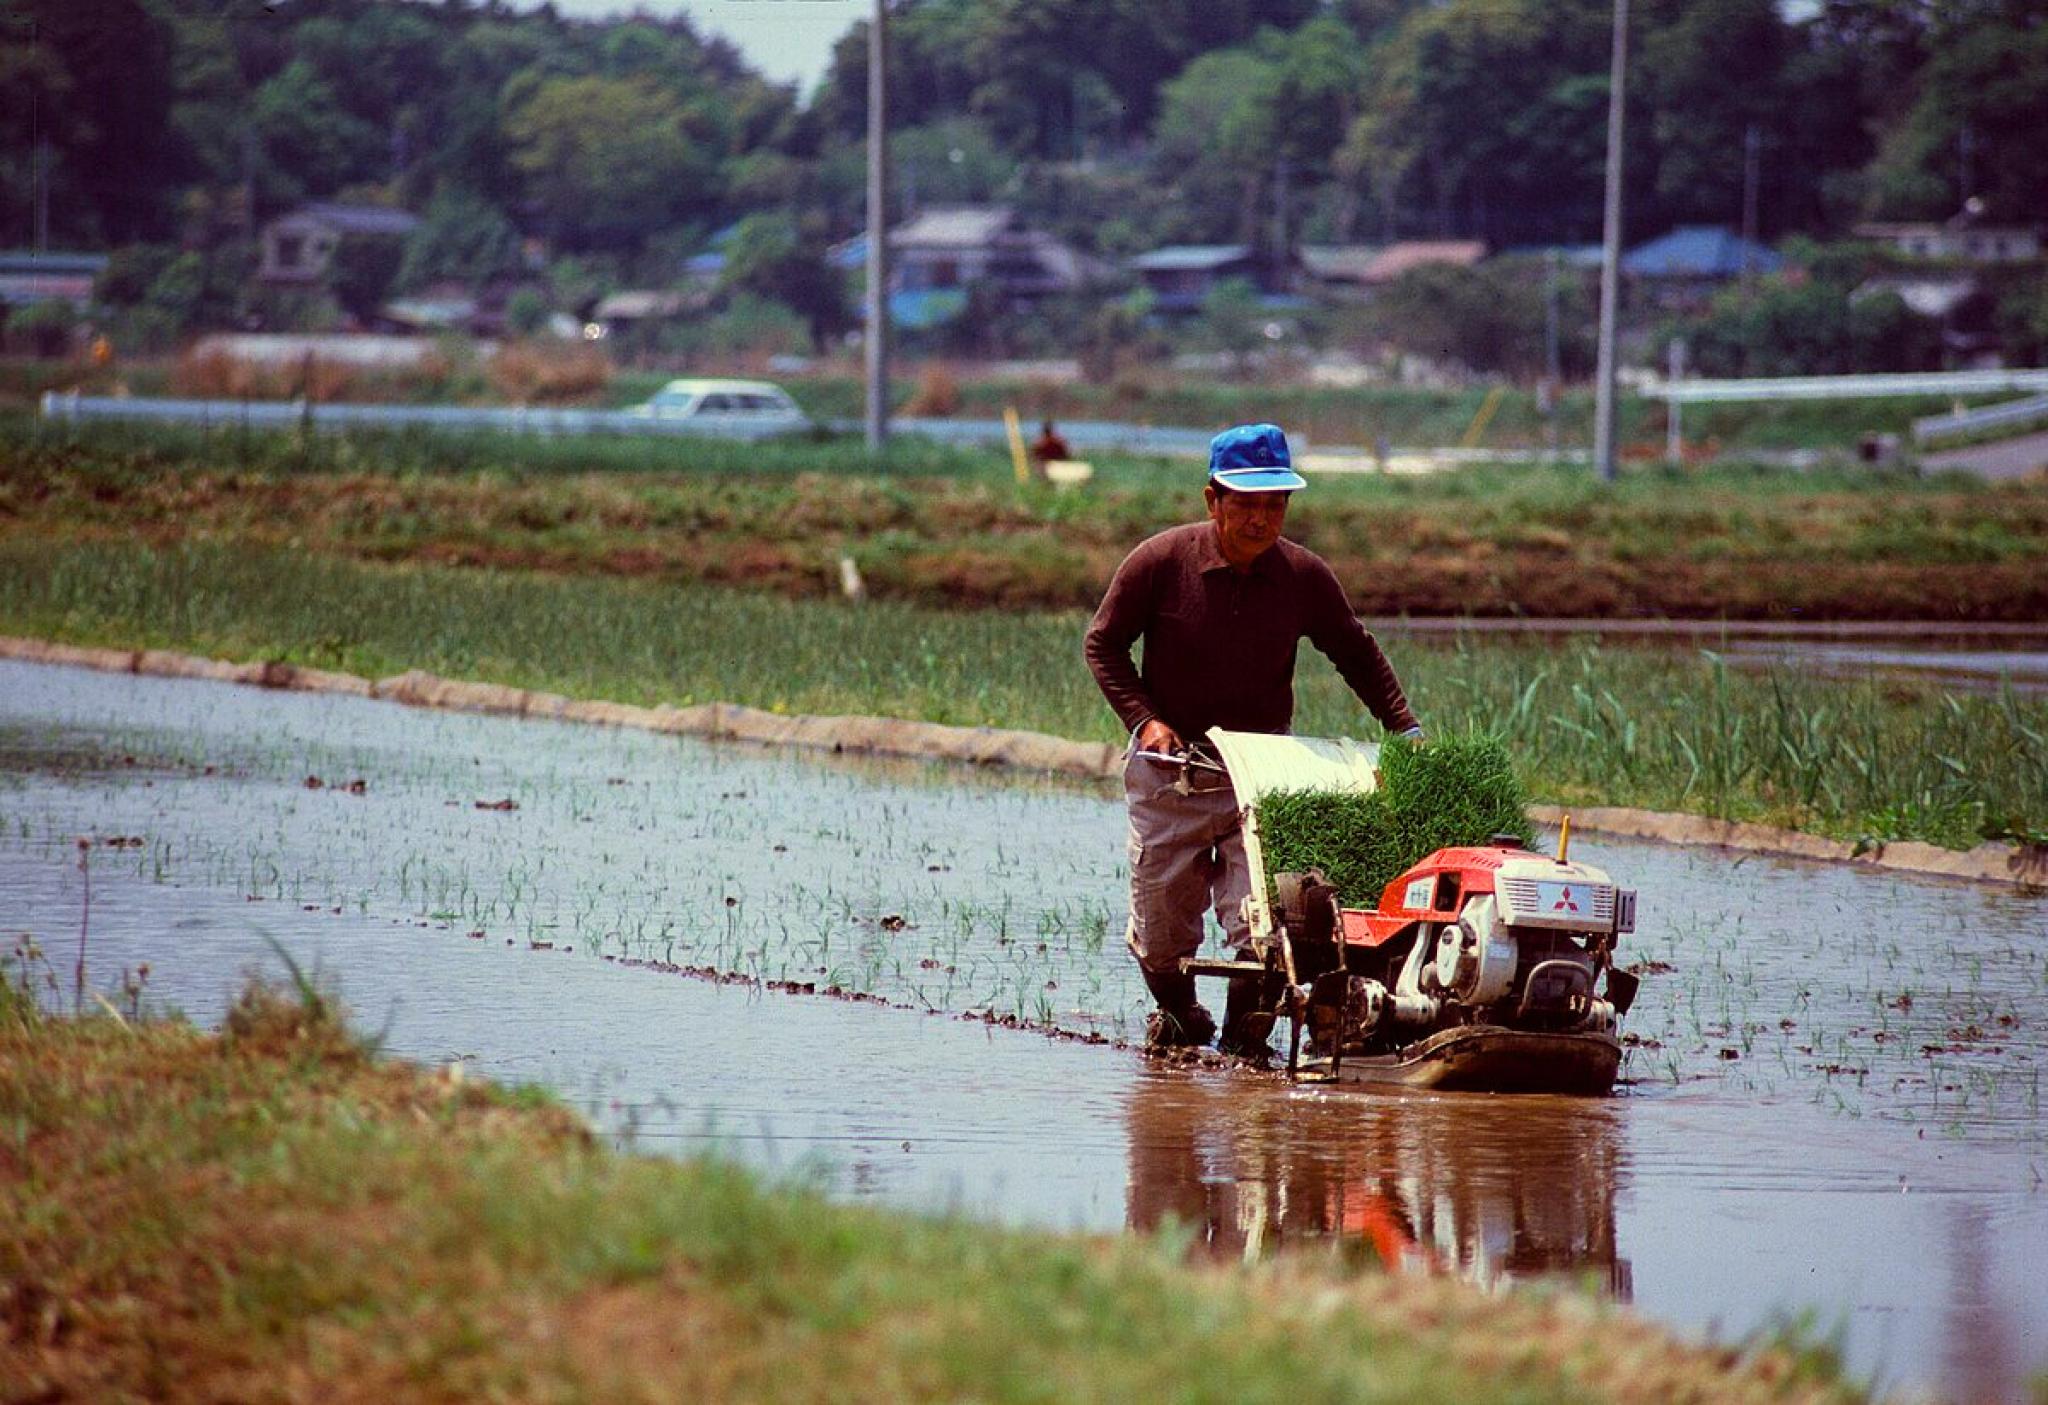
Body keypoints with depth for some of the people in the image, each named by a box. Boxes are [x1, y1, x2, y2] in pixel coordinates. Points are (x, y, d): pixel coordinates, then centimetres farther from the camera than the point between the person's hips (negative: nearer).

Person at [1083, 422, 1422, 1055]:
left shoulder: (1304, 576, -3)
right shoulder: (1160, 562, -10)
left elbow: (1356, 653, 13)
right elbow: (1103, 643, 1)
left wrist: (1405, 728, 5)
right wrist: (1142, 718, -11)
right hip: (1170, 774, -1)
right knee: (1161, 929, 6)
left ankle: (1245, 1039, 8)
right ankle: (1178, 1017, 36)